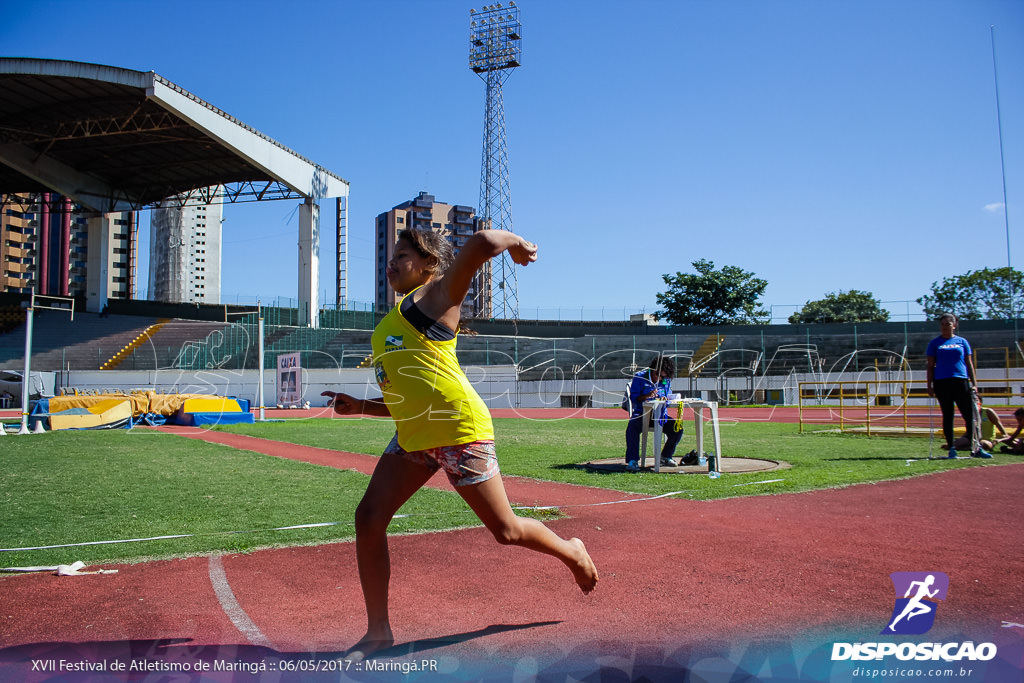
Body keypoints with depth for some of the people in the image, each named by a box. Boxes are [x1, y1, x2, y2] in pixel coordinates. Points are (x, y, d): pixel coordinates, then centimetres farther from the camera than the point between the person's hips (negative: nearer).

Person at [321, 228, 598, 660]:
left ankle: (572, 553, 34)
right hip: (413, 437, 8)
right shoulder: (387, 326, 22)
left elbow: (483, 242, -17)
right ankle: (378, 632, 11)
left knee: (506, 530, 3)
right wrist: (360, 406, 15)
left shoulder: (436, 296, -1)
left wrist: (516, 244, 1)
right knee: (369, 517, -3)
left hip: (459, 429, -8)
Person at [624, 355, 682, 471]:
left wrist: (665, 399, -14)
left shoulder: (666, 381, 10)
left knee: (677, 428, -17)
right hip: (641, 414, -4)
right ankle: (632, 461, -30)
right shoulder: (639, 377, -4)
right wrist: (647, 396, -25)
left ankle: (666, 457, 3)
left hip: (660, 414, 4)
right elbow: (633, 397, -8)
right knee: (632, 426, -36)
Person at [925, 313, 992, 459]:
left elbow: (969, 363, 12)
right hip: (942, 382, -1)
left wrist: (974, 383, 5)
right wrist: (929, 385, 1)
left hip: (961, 381, 1)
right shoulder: (935, 343, 8)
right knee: (947, 416, 3)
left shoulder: (962, 341, 11)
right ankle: (951, 448, 8)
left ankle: (976, 448, 2)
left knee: (969, 414, -3)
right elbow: (930, 366, 8)